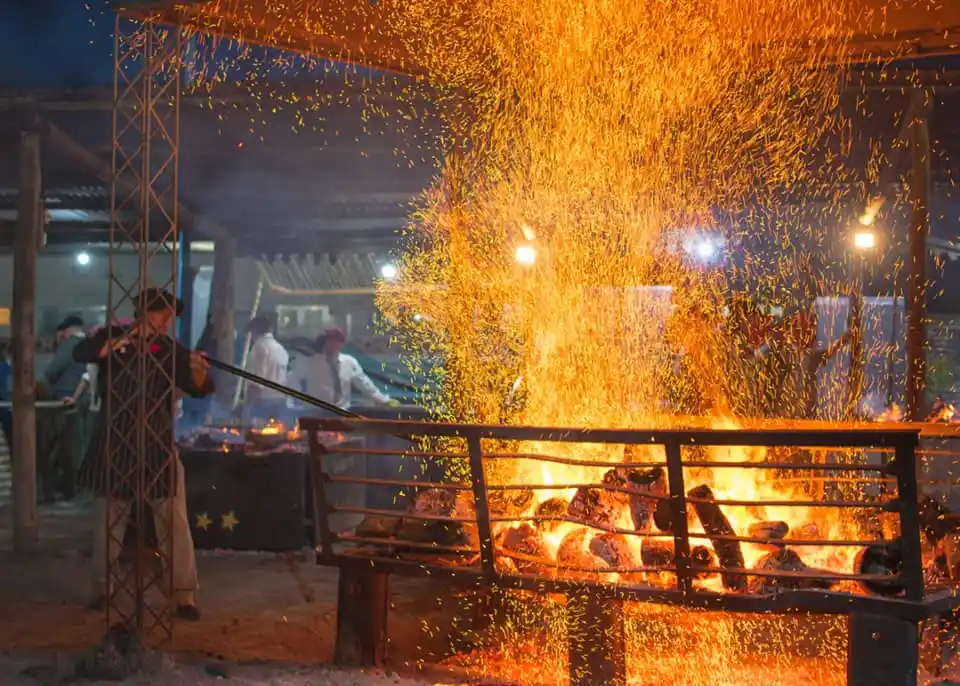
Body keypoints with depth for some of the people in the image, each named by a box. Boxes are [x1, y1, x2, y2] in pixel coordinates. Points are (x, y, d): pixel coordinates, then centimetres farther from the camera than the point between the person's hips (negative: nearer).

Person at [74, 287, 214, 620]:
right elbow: (81, 353, -17)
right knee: (107, 521, 12)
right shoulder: (113, 336, 0)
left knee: (175, 524, -4)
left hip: (158, 446, 0)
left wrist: (199, 372, -30)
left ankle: (184, 595, 0)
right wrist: (120, 341, -28)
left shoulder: (172, 351, 2)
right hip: (114, 445, 0)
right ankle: (102, 589, 27)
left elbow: (201, 389, -7)